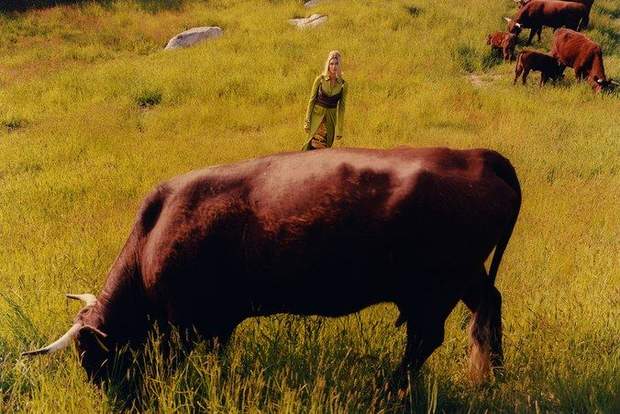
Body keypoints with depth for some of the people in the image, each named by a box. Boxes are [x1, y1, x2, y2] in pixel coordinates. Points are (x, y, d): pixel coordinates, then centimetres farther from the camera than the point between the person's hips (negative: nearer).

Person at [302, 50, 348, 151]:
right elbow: (312, 100, -1)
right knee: (316, 145, -14)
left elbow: (341, 107, 2)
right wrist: (307, 121, -4)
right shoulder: (320, 79, -7)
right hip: (317, 114, -2)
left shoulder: (343, 84, -3)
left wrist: (339, 129, 2)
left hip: (331, 117, 2)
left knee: (325, 146, 3)